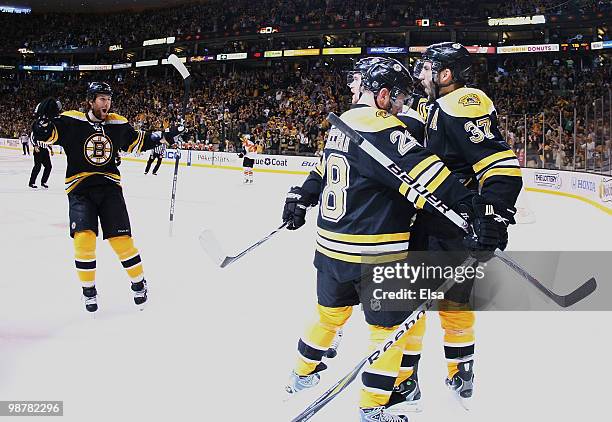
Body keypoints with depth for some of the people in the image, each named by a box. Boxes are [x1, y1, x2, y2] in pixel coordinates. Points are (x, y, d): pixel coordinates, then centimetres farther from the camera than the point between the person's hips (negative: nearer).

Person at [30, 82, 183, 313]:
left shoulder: (118, 124, 7)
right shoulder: (71, 121, -3)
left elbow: (137, 141, 20)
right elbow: (44, 135, -7)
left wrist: (163, 136, 13)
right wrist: (43, 119, -26)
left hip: (109, 187, 2)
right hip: (80, 189, -2)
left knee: (121, 239, -3)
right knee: (84, 238, -17)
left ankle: (139, 282, 18)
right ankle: (89, 289, 4)